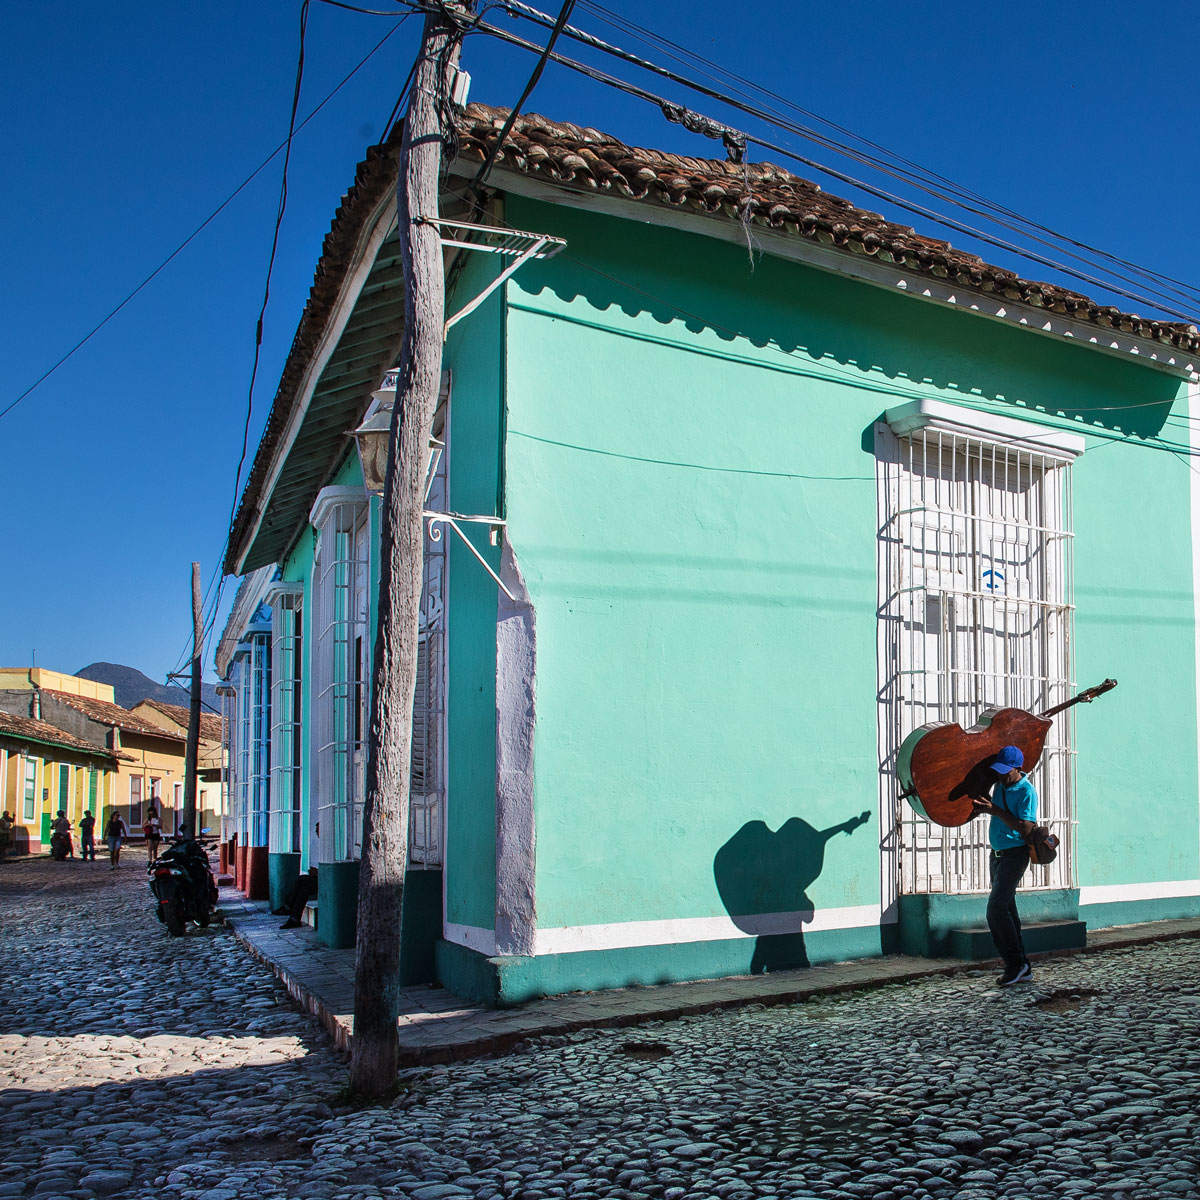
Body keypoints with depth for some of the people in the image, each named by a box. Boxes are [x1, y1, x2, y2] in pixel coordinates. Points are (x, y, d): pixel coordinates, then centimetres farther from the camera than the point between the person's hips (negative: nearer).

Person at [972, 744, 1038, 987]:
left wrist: (995, 811, -21)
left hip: (1015, 855, -9)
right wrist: (984, 806, 9)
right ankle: (1022, 969, 15)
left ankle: (1015, 963, -8)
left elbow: (1026, 829, -22)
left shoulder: (1026, 792, -16)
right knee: (1007, 909, 10)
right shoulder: (1000, 785, 8)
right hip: (998, 853, 9)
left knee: (996, 909, -15)